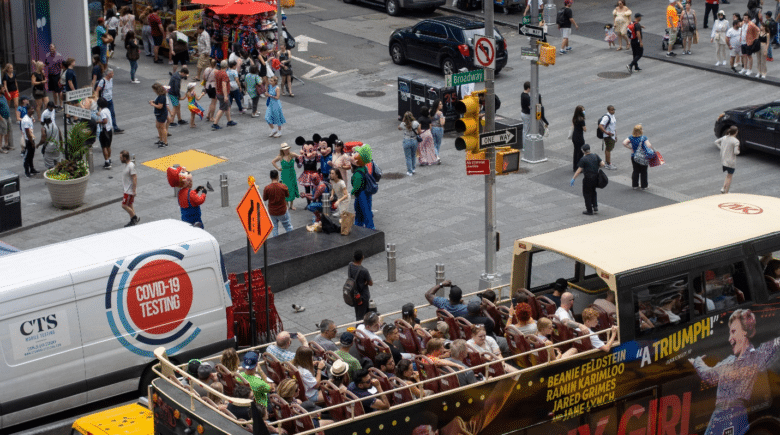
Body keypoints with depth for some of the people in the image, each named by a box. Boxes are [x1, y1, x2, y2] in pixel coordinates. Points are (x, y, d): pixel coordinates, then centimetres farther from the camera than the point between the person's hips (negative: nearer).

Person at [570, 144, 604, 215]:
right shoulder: (595, 156, -1)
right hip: (595, 177, 6)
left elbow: (579, 170, -16)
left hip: (587, 178, -6)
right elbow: (602, 164, -4)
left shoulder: (583, 159, -15)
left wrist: (573, 179, -12)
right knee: (593, 192, 26)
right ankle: (595, 207, 20)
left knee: (587, 194, 9)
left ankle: (589, 211, 14)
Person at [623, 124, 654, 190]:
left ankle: (635, 185, 17)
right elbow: (649, 146, -23)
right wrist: (652, 149, -3)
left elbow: (624, 143, -13)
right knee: (643, 172, 10)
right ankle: (643, 186, 16)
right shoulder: (644, 138, -16)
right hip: (643, 157, -3)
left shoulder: (631, 137, -6)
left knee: (635, 171, 14)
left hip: (634, 157, 3)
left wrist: (630, 148, -2)